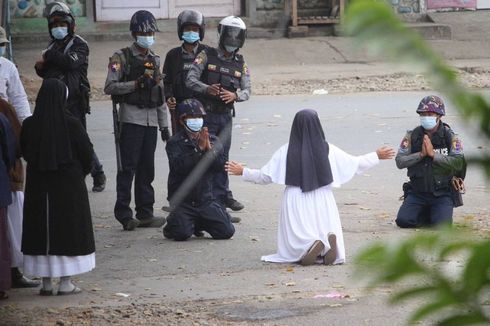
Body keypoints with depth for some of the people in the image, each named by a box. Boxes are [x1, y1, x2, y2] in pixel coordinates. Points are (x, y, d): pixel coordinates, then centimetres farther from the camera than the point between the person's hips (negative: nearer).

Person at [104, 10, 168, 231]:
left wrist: (164, 126, 16)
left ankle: (145, 213, 11)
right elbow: (110, 87, -12)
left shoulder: (155, 61, 17)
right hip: (131, 117, -6)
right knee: (128, 167, -8)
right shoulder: (122, 58, -2)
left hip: (151, 119, 6)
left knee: (147, 168, 7)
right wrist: (137, 83, -18)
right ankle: (124, 215, -7)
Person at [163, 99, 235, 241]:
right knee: (182, 234, -24)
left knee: (226, 231, -7)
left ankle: (199, 224, 22)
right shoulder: (174, 143, -5)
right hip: (182, 201, -4)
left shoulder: (213, 140, 7)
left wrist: (209, 148, -21)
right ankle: (172, 225, 14)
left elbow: (220, 165, -5)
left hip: (205, 199, 4)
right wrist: (199, 149, -26)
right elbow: (179, 166, -21)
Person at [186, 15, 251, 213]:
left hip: (226, 115, 4)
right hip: (206, 114, -4)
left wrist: (235, 95, -20)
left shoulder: (240, 63, 8)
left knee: (222, 156, 10)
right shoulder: (207, 56, -5)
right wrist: (207, 89, -31)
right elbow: (190, 80, -12)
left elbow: (247, 90, 2)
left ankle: (221, 195, 18)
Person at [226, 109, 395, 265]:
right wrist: (377, 156, 24)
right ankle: (328, 243, -27)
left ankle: (308, 246, -30)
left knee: (295, 248, 5)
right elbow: (355, 164, 7)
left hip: (296, 205, -1)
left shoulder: (285, 152, -4)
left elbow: (265, 177, 2)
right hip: (322, 204, 1)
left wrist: (243, 172, 19)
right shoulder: (328, 150, -2)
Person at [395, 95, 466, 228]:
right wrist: (420, 154, -19)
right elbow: (400, 162, -6)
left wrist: (433, 154, -21)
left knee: (441, 224, -23)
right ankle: (426, 214, 15)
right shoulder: (412, 136, 1)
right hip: (417, 193, 2)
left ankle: (438, 213, 15)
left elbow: (458, 163, -16)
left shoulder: (451, 137, -4)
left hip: (442, 193, -2)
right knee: (403, 221, -16)